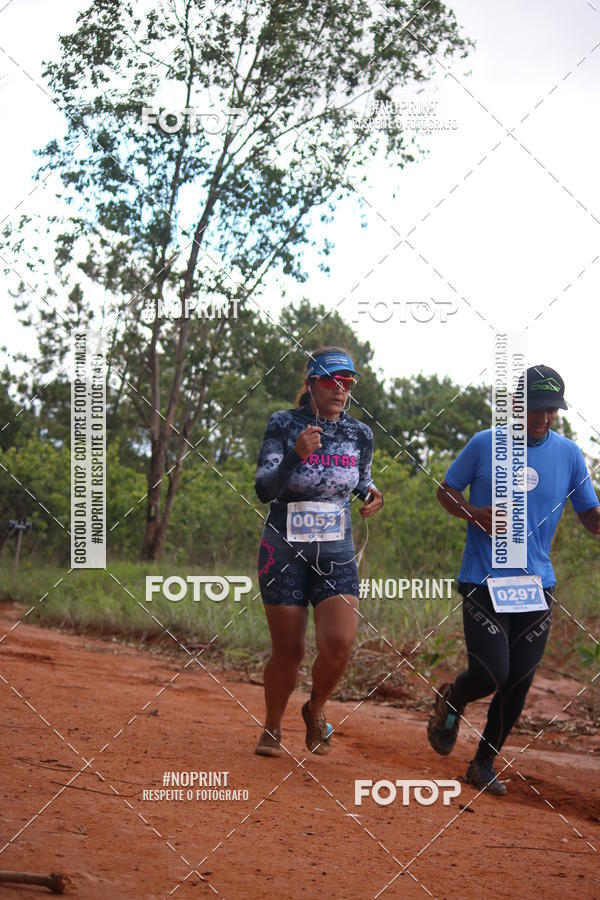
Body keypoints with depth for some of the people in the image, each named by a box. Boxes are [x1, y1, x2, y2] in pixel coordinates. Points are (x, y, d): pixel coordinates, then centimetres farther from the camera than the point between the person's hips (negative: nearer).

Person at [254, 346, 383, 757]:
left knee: (339, 643, -16)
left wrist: (372, 493, -2)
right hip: (285, 550, -2)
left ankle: (316, 709, 14)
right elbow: (264, 489, -16)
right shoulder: (284, 425, -8)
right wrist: (296, 455, -32)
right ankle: (272, 729, 24)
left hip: (336, 553, 2)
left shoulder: (359, 434, 3)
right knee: (288, 651, 1)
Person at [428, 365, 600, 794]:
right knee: (490, 675, -13)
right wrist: (476, 514, -13)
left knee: (519, 683, 4)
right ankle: (451, 700, 22)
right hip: (484, 580, -3)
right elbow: (446, 490, 8)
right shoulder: (484, 445, -3)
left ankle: (485, 763, 23)